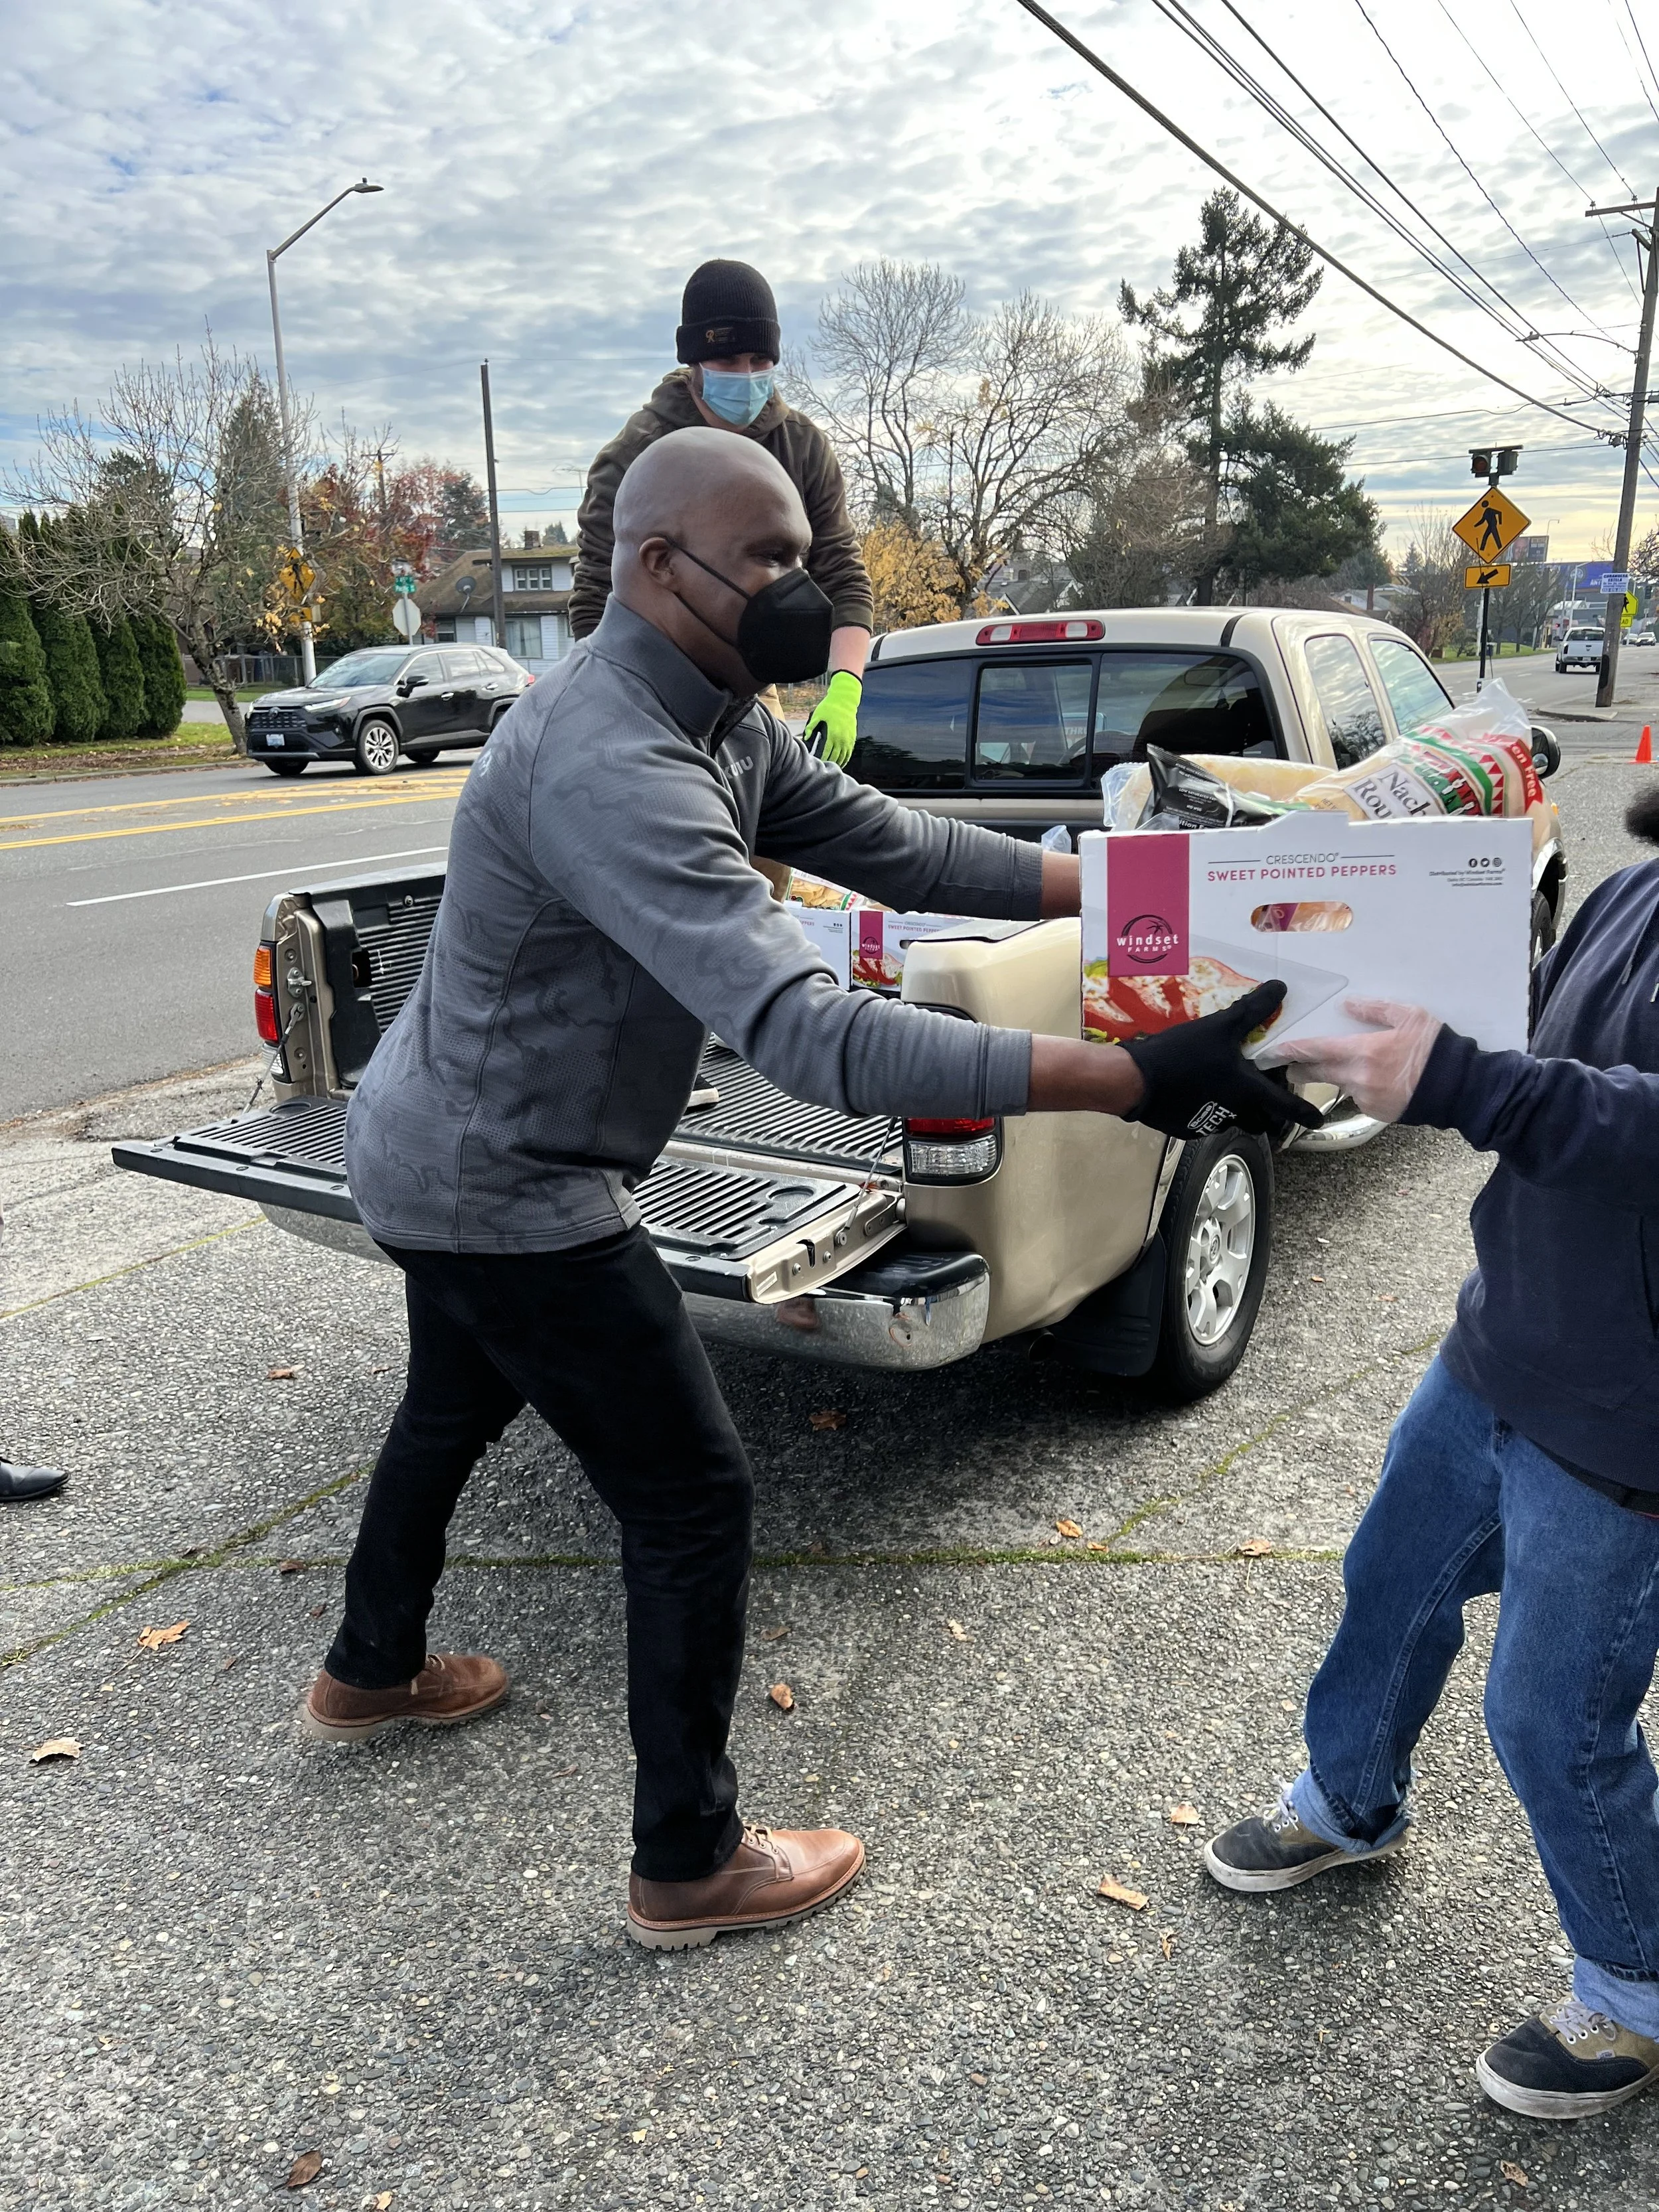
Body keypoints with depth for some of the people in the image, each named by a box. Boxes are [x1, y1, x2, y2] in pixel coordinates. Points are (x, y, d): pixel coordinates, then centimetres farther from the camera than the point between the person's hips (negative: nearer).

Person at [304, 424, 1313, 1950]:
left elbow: (894, 844, 3)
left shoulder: (717, 725, -1)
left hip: (431, 1151, 11)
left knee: (455, 1411, 31)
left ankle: (370, 1675, 58)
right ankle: (690, 1867, 21)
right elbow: (808, 1037, -42)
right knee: (694, 1500, 1)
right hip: (507, 1192, -11)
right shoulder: (611, 766, -33)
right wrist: (1130, 1079, -44)